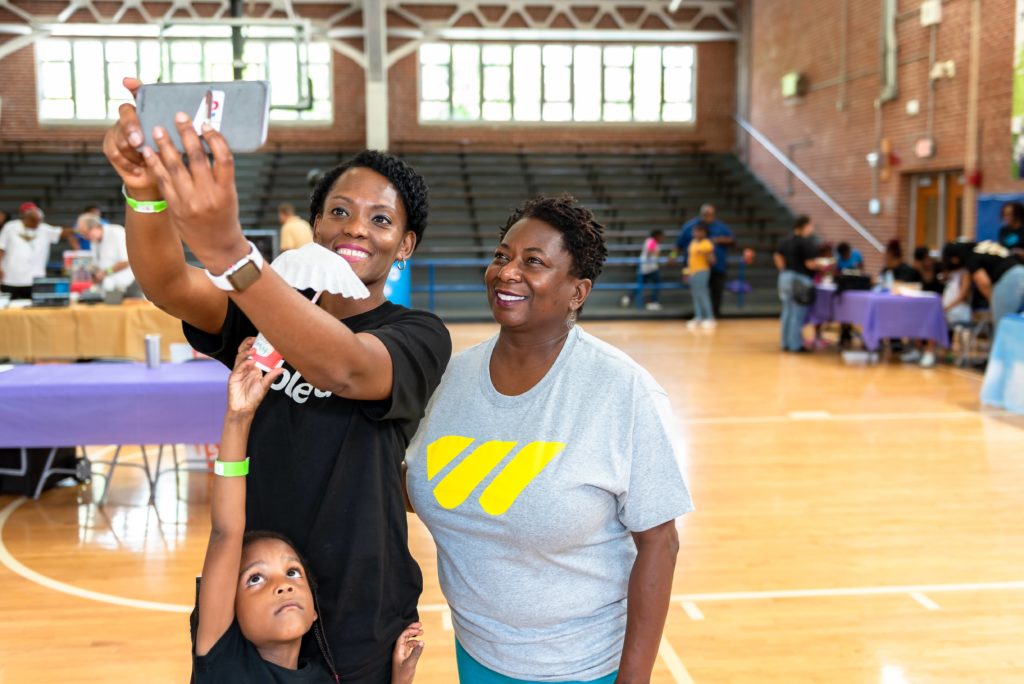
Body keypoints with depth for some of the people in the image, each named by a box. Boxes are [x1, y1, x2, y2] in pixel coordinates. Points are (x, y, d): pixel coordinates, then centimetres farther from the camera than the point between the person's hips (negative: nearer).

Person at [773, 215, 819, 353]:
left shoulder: (786, 240, 9)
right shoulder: (807, 242, -15)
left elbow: (777, 256, 13)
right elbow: (810, 264, -17)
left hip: (786, 278, 8)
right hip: (801, 280, -8)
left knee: (787, 312, 13)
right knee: (798, 314, -3)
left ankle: (786, 343, 19)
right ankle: (796, 345, 0)